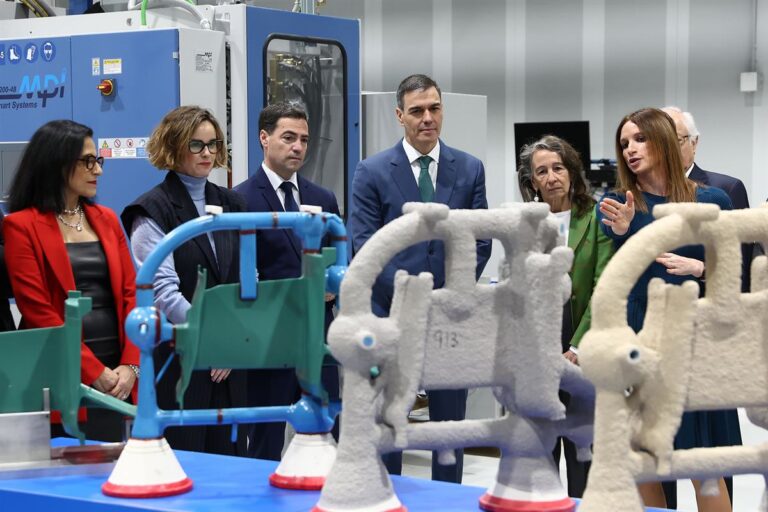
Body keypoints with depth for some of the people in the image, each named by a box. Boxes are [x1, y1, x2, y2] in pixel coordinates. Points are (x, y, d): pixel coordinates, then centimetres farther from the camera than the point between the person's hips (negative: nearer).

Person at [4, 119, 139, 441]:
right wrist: (93, 372, -13)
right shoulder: (22, 226, -3)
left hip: (116, 380, 5)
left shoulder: (106, 219, 15)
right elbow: (37, 309, -9)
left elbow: (131, 293, 9)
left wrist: (130, 364, -5)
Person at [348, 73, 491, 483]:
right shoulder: (372, 172, -1)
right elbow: (364, 245, -6)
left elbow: (480, 241, 5)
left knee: (450, 423, 8)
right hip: (391, 314, -2)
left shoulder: (469, 169, 6)